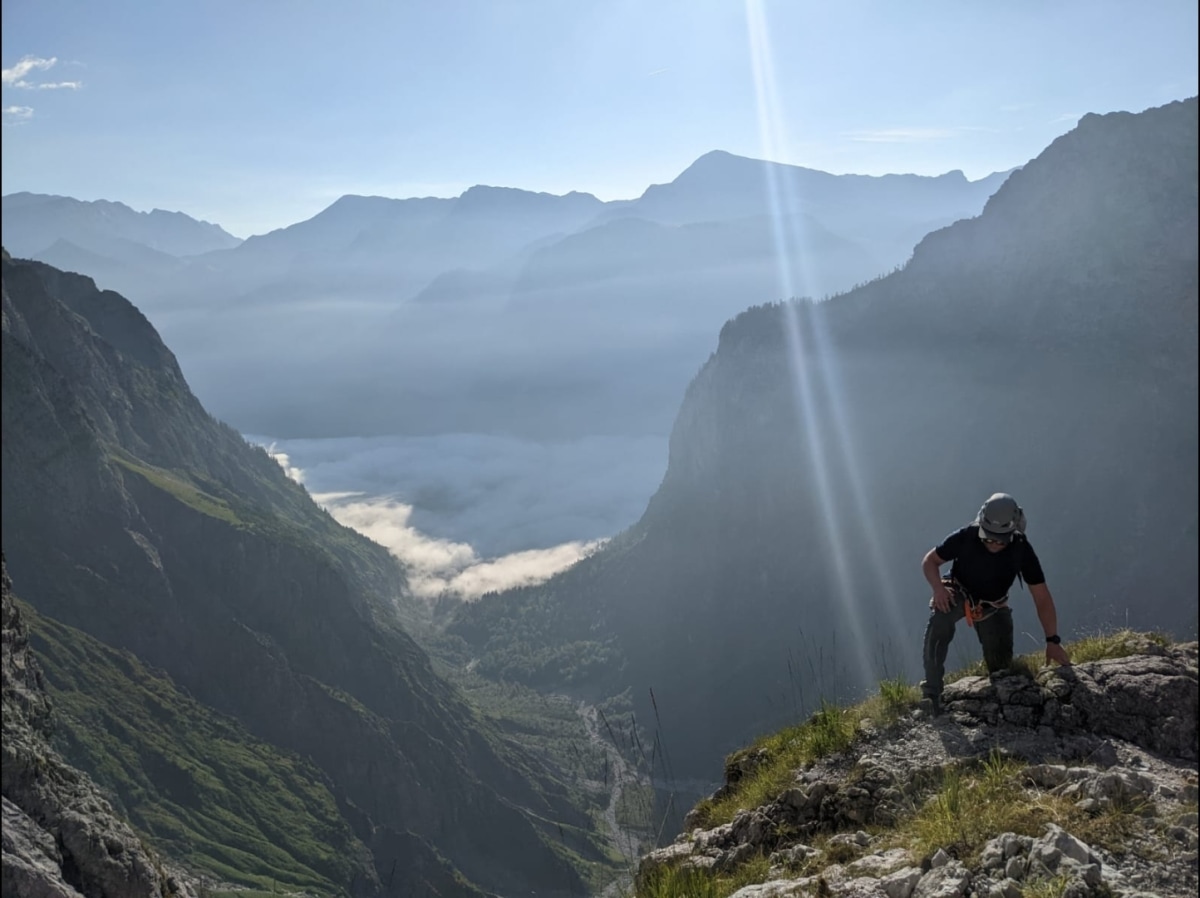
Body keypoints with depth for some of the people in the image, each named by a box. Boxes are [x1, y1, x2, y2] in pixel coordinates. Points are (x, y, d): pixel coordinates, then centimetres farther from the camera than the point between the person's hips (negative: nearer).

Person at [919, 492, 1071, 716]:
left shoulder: (1022, 550, -25)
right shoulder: (965, 537, -27)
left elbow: (1042, 597, -20)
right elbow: (929, 561, -14)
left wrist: (1052, 640, -26)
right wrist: (938, 587, -34)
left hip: (992, 606, 2)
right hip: (958, 594, -2)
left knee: (1001, 664, -5)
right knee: (939, 618, -36)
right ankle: (932, 692, -34)